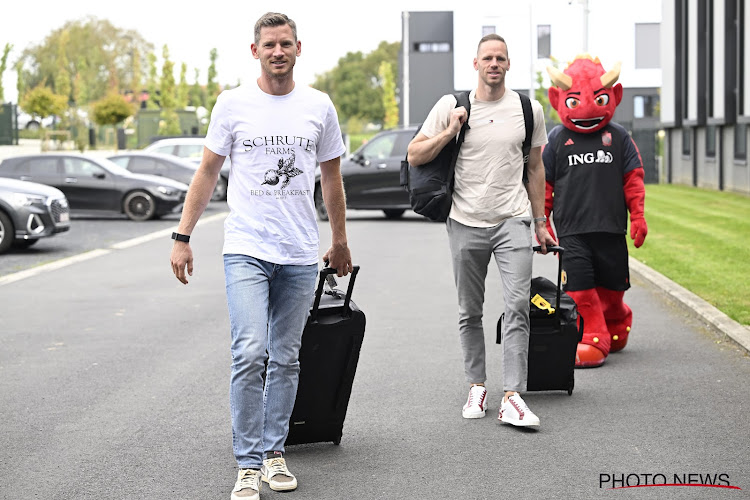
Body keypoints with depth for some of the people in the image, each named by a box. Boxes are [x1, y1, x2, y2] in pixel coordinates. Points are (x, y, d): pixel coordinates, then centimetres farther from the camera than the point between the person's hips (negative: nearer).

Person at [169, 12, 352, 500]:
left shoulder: (319, 106, 7)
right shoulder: (233, 103, 1)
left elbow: (331, 177, 17)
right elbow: (208, 173, 6)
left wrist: (340, 241, 21)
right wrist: (182, 238, 1)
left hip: (300, 256, 3)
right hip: (246, 249, -2)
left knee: (285, 359, 9)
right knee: (250, 354, -14)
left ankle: (274, 452, 21)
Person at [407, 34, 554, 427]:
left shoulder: (529, 109, 6)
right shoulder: (452, 106, 2)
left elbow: (535, 169, 15)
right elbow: (415, 156, 2)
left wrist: (540, 223, 14)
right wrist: (449, 132, -13)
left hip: (513, 220, 0)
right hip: (466, 221, 1)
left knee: (517, 306, -13)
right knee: (470, 312, 9)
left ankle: (513, 397, -14)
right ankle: (476, 386, 23)